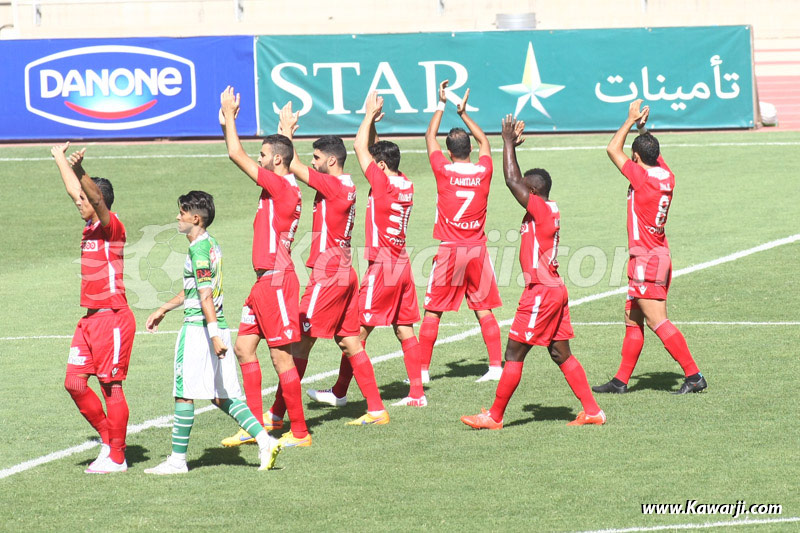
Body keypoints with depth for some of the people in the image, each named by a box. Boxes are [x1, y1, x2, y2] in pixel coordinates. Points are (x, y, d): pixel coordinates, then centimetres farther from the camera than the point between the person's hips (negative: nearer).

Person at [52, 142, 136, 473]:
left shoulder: (111, 227, -10)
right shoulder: (90, 227, 13)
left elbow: (97, 197, -30)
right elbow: (73, 191, 29)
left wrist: (79, 171, -44)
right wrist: (59, 159, 41)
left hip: (112, 318, -9)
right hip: (90, 318, 9)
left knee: (111, 386, -4)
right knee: (74, 382, 4)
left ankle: (116, 458, 2)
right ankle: (108, 439, 17)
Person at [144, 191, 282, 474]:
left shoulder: (198, 249, -14)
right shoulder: (211, 244, 16)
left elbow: (205, 294, -22)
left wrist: (213, 334, -28)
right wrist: (163, 310, 35)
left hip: (198, 329, -9)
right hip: (218, 327, 9)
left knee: (184, 395, 0)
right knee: (222, 396, 10)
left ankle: (177, 460, 6)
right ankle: (264, 440, -1)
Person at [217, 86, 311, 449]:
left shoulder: (281, 186, -14)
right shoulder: (278, 187, 13)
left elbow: (236, 155, -14)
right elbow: (238, 156, 27)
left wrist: (230, 115, -3)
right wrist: (226, 123, 21)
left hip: (276, 280, -10)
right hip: (265, 281, 10)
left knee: (281, 356, -7)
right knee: (244, 347, 11)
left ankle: (299, 432, -2)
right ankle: (255, 425, 14)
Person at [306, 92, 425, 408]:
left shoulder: (382, 183, -15)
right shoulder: (405, 185, 8)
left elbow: (360, 146, -9)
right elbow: (375, 149, 22)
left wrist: (370, 115, 1)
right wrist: (373, 121, 18)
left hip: (382, 266, -8)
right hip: (402, 265, 8)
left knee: (357, 331, -2)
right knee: (405, 331, 9)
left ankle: (340, 392, 4)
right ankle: (417, 394, 7)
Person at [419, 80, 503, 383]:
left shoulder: (444, 171, -8)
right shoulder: (483, 171, -1)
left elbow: (430, 136, 8)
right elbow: (483, 140, 21)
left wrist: (442, 105, 17)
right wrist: (463, 113, 27)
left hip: (449, 250, -3)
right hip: (477, 250, 3)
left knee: (432, 312, 3)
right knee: (484, 310, 7)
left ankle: (423, 370, 3)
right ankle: (496, 366, 3)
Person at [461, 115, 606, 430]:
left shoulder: (540, 209, -14)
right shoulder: (548, 211, 11)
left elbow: (512, 181, -18)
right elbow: (517, 181, 24)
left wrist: (509, 142, -9)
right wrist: (512, 145, 21)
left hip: (541, 292, -10)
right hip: (554, 289, 10)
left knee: (514, 354, -3)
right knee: (561, 354, 12)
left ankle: (494, 416, 2)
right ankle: (592, 411, 11)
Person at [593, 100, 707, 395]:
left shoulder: (642, 177, -17)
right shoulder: (666, 176, 4)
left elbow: (613, 149, -7)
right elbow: (653, 151, 27)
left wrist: (631, 120, 0)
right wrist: (642, 126, 22)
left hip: (646, 261, -9)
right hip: (660, 257, 9)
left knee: (658, 321, -11)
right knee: (632, 320, 14)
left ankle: (693, 375, -15)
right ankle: (621, 380, 19)